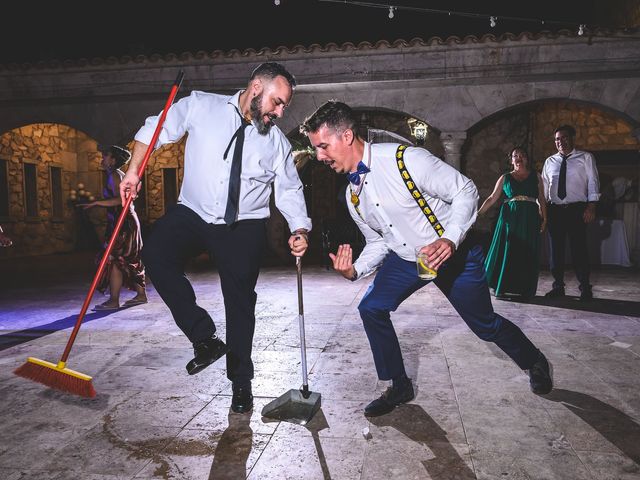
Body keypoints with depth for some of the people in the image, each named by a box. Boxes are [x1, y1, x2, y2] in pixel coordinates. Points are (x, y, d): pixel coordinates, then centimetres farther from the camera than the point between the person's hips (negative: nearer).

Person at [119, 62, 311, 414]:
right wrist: (133, 171, -4)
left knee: (240, 301, 2)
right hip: (193, 214, 0)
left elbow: (289, 190, 3)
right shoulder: (200, 106, -4)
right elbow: (155, 130, 5)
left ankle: (240, 383, 22)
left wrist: (299, 230, -12)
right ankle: (204, 338, -12)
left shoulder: (277, 142, -1)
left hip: (243, 228, 0)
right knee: (155, 254, -26)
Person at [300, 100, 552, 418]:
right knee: (371, 308, -9)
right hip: (404, 258, 6)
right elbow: (377, 242, 5)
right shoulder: (353, 195, -3)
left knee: (485, 325, 8)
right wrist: (354, 271, -14)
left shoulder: (405, 159, -26)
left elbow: (465, 191, -22)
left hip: (455, 253, -5)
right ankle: (399, 386, 10)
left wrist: (450, 239, -36)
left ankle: (534, 362, 40)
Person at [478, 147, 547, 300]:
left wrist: (544, 219, -2)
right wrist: (478, 213, -5)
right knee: (506, 251, -1)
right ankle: (501, 288, 7)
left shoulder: (536, 176, 12)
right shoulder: (505, 178, 10)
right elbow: (492, 198, 5)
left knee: (528, 254, 1)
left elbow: (542, 200, 8)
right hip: (510, 217, 0)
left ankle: (526, 290, 8)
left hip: (530, 219, 0)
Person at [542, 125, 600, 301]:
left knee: (579, 248, -4)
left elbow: (593, 182, -1)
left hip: (577, 210, -3)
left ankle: (585, 288, 6)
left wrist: (591, 207, -10)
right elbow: (544, 186, 13)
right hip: (555, 210, 3)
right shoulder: (550, 161, 14)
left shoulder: (585, 158, 5)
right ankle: (558, 286, 15)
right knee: (556, 248, 5)